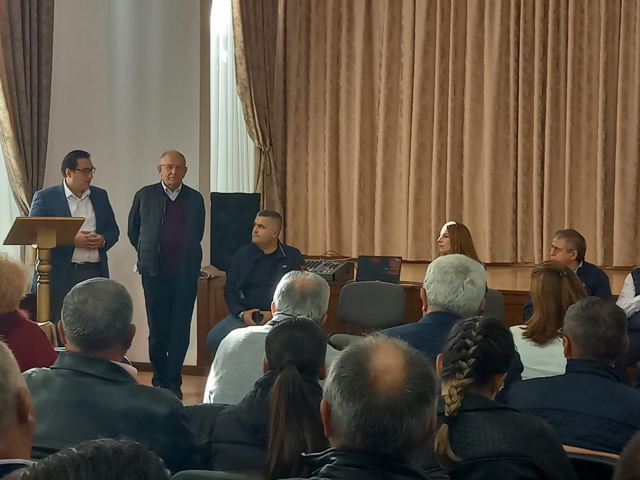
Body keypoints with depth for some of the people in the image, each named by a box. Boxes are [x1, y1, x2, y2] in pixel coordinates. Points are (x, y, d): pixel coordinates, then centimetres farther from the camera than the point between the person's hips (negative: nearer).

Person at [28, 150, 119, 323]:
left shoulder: (100, 196, 13)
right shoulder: (44, 197, -1)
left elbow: (113, 230, 17)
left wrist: (103, 240, -7)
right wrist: (71, 240, -18)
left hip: (95, 273, 4)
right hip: (59, 275, -4)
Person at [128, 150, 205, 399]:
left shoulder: (195, 199, 8)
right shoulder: (145, 196, 5)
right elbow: (133, 231, 14)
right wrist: (147, 256, 12)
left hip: (186, 275, 1)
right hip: (155, 273, 0)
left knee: (181, 331, -1)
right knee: (157, 330, 5)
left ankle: (174, 382, 7)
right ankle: (160, 380, 16)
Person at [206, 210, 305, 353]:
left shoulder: (293, 256, 4)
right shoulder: (243, 254, 10)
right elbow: (230, 290, 9)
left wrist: (276, 315, -13)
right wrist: (241, 313, -10)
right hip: (244, 316, 3)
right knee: (214, 339, -24)